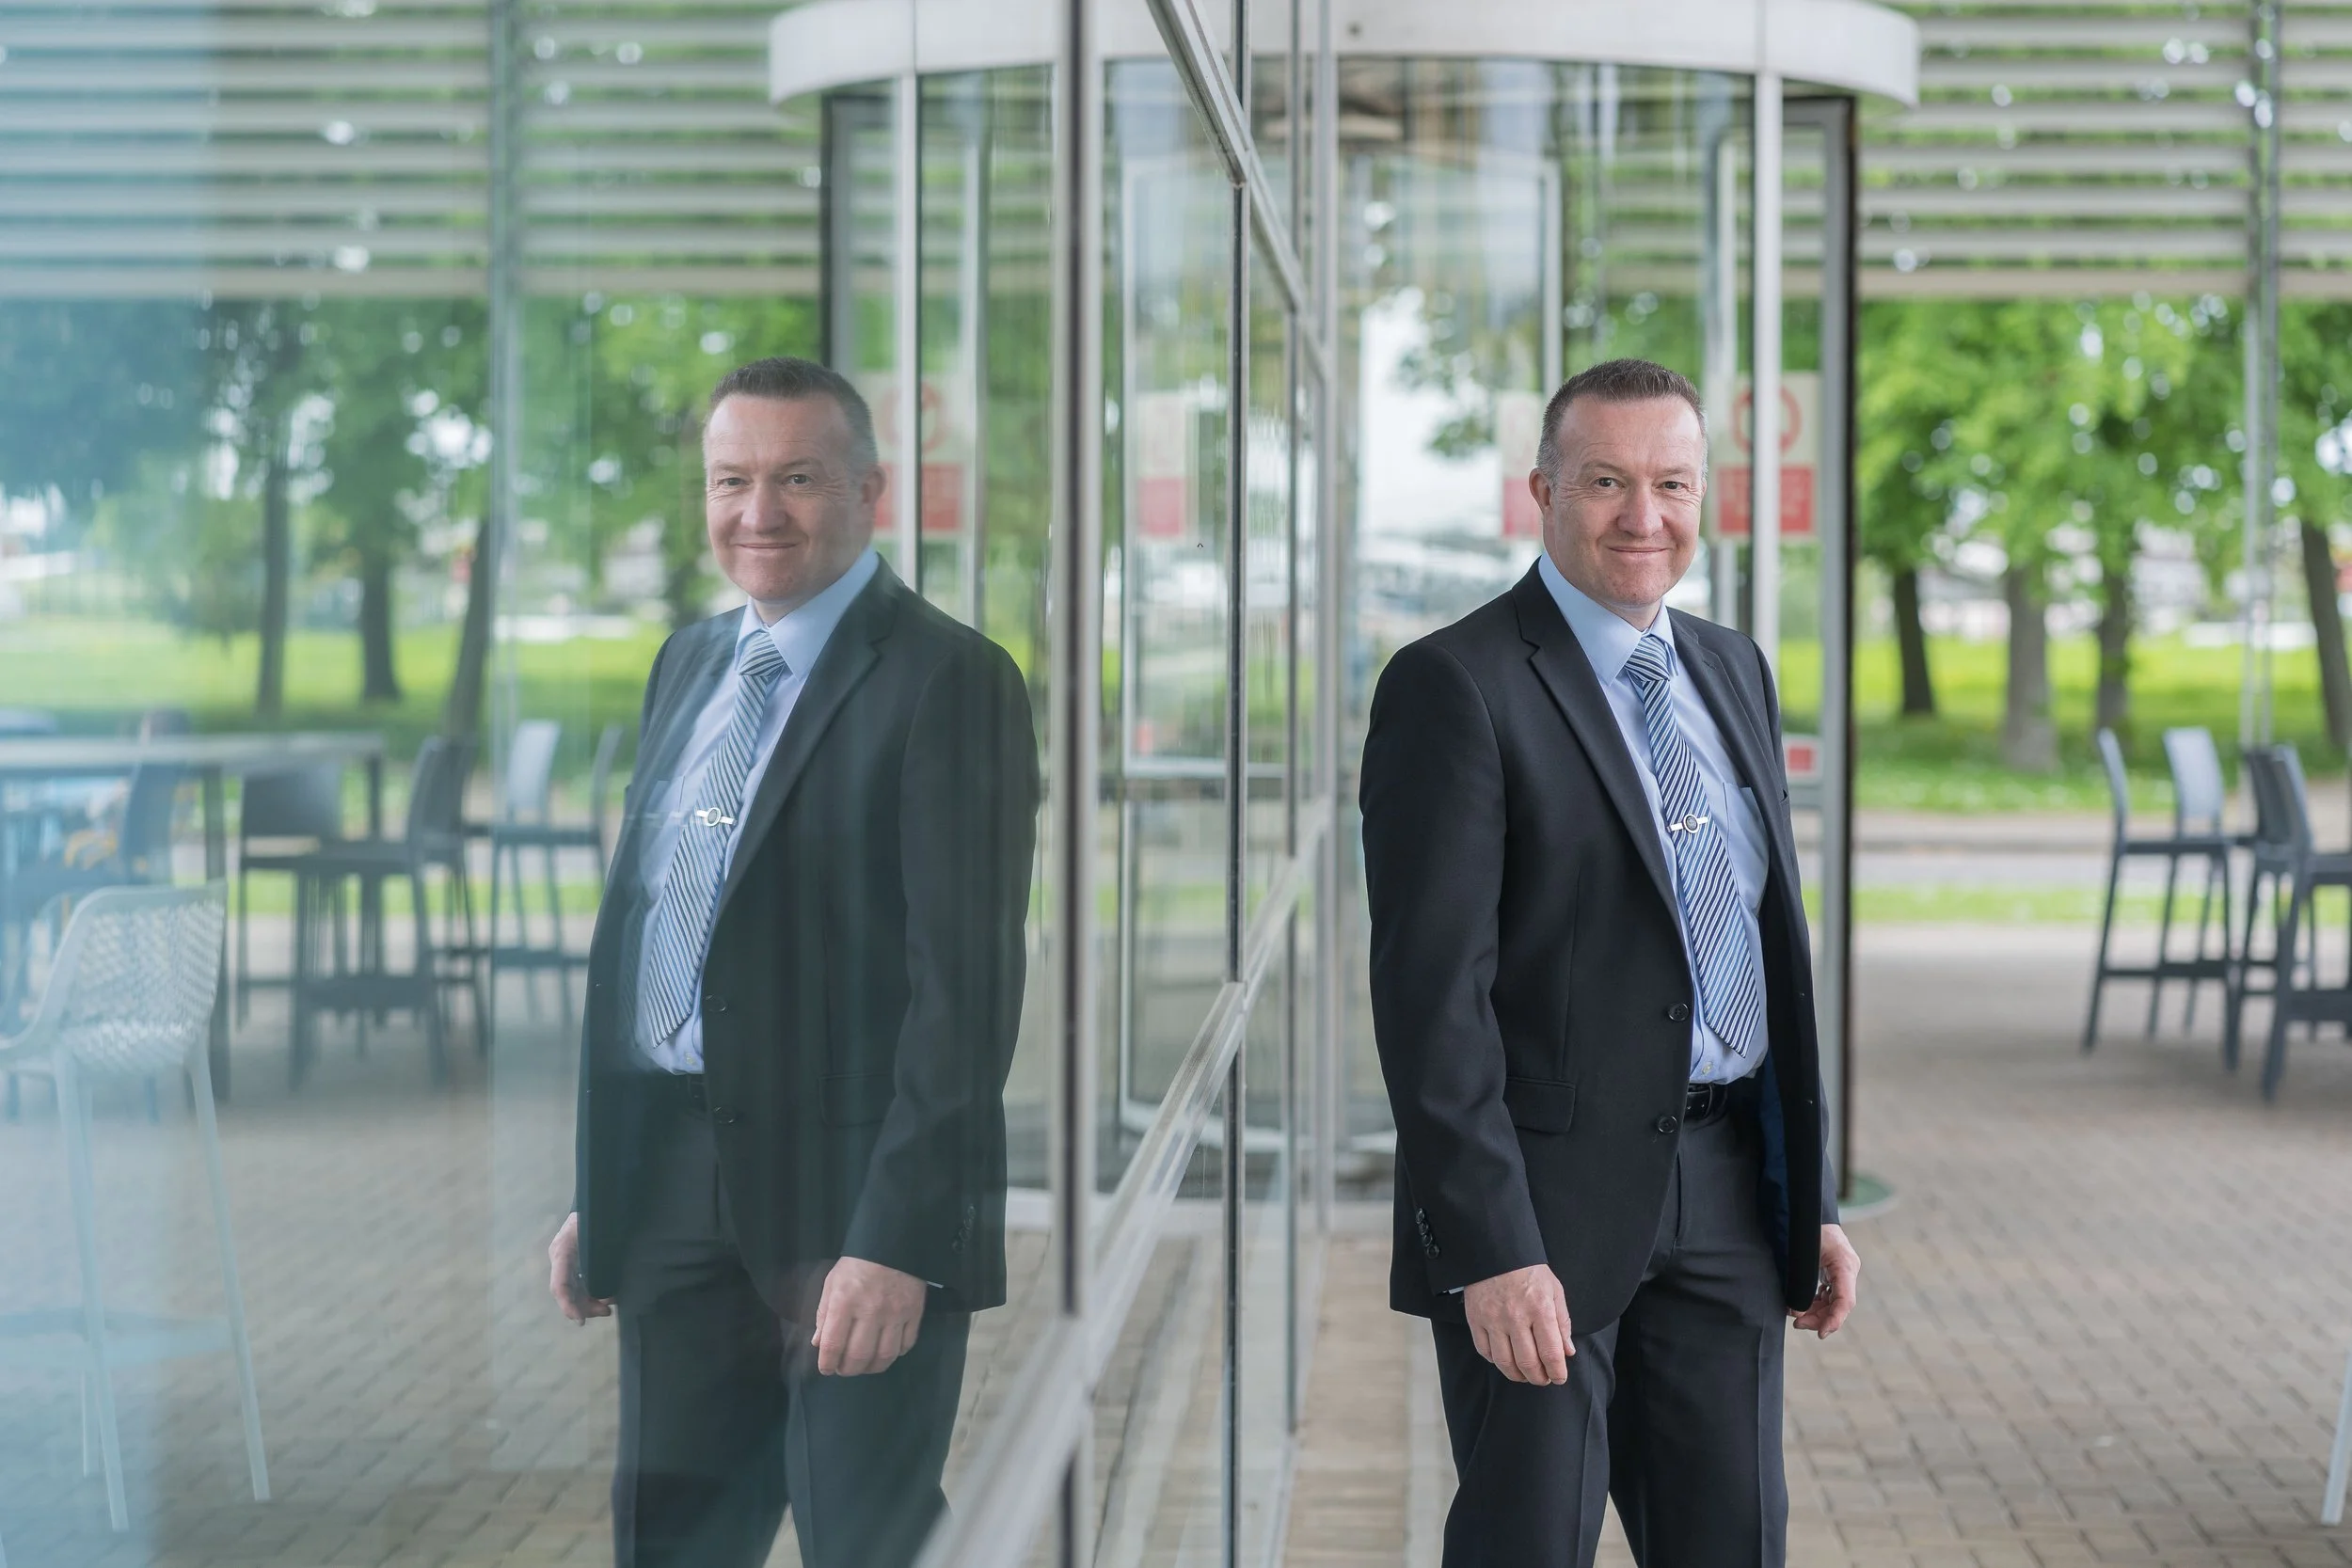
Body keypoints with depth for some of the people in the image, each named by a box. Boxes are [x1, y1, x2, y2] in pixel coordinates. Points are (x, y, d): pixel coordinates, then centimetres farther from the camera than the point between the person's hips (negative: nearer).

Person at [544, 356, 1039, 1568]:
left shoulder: (949, 680, -10)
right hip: (674, 1187, 7)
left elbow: (966, 980, -15)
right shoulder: (687, 664, 14)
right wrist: (597, 1192, 14)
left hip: (850, 1196, -6)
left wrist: (899, 1239, -21)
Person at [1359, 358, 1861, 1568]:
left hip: (1727, 1194, 6)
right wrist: (1491, 1248, -20)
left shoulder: (1734, 669, 13)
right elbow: (1432, 986, -15)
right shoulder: (1453, 685, -10)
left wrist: (1814, 1197, 13)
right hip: (1545, 1202, -6)